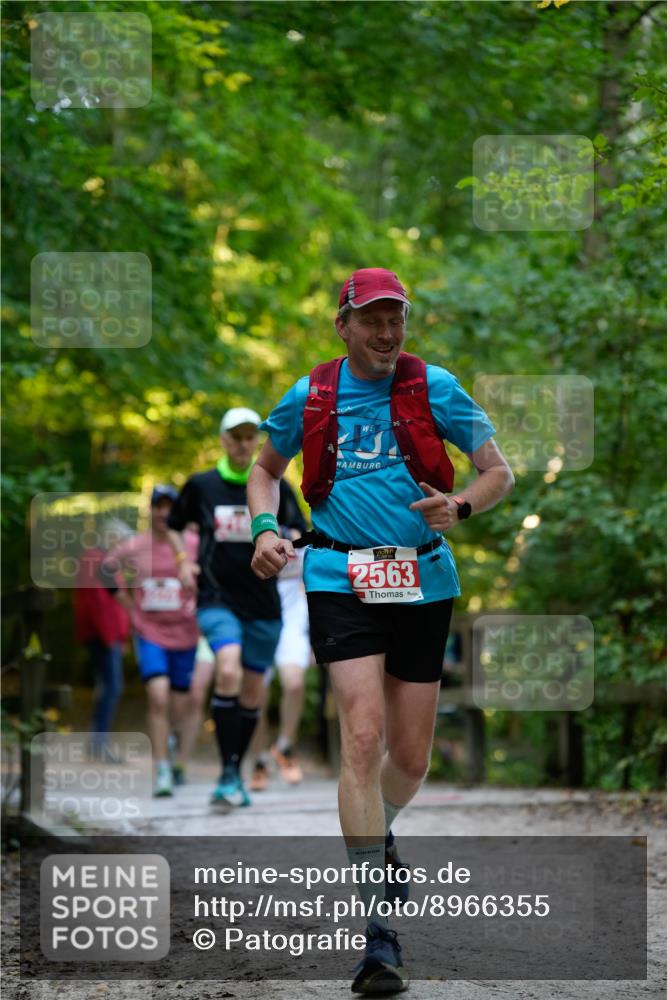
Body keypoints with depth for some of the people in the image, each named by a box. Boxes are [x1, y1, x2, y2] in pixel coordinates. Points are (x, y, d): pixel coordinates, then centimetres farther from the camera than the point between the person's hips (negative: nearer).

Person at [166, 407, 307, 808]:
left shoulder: (275, 486, 4)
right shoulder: (201, 485, 4)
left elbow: (301, 537, 6)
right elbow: (174, 526, 19)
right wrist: (183, 560, 2)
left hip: (263, 602, 2)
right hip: (217, 598, -2)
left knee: (252, 691, 7)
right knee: (228, 670, -25)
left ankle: (236, 773, 24)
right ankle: (228, 774, -22)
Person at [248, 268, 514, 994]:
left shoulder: (433, 387, 0)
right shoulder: (308, 397, 4)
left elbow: (500, 473, 3)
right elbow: (265, 469, 21)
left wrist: (459, 507, -18)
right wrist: (264, 528, 1)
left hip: (423, 581, 1)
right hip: (340, 580, -1)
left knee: (411, 758, 7)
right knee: (363, 738, -17)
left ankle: (376, 834, 45)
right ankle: (376, 932, -18)